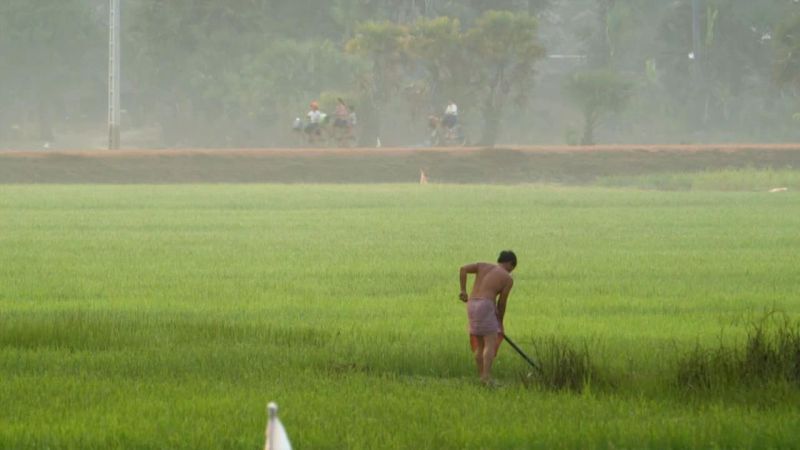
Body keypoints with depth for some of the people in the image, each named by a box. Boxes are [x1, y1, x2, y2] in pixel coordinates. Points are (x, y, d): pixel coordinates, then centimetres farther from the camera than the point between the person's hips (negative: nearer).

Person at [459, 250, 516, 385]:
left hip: (471, 305, 6)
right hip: (485, 306, -6)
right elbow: (502, 303, 5)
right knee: (491, 343, -8)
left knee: (479, 344, 14)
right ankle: (487, 377, -22)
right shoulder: (508, 279, 5)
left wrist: (463, 291, 5)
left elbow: (463, 269, 3)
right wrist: (500, 322, 18)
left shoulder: (483, 266, 18)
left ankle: (482, 378, 12)